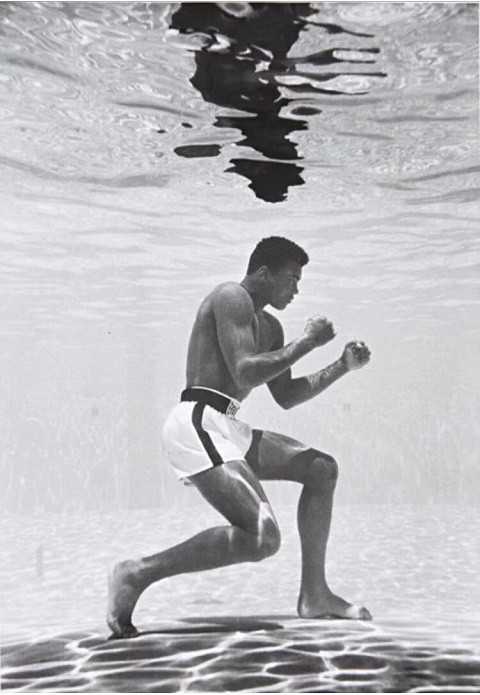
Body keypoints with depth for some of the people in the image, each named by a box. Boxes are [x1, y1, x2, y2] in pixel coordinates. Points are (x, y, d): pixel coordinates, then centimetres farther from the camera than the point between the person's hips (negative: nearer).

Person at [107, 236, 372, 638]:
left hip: (226, 431, 10)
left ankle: (314, 595, 14)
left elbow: (286, 397, 24)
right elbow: (244, 374, -19)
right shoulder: (232, 297, -6)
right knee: (263, 539, -22)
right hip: (198, 424, -10)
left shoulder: (270, 327, 24)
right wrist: (308, 341, -9)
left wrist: (342, 367, 16)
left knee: (322, 469, 11)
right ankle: (137, 574, -10)